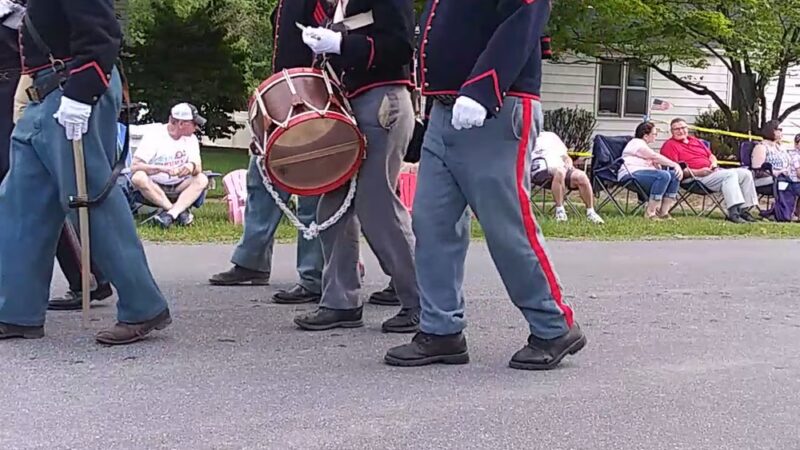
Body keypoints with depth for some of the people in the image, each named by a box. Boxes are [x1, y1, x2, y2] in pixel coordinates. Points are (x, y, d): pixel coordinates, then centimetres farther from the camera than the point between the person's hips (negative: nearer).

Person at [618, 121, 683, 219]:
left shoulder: (644, 145, 29)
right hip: (631, 174, -10)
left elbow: (655, 162, 17)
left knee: (675, 175, -7)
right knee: (664, 176, -32)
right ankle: (650, 213, -30)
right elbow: (655, 157, -14)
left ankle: (663, 212, -13)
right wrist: (675, 165, -13)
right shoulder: (636, 143, -4)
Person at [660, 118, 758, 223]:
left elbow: (711, 155, 30)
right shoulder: (669, 145, -3)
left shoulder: (695, 140, 24)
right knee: (730, 174, -29)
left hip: (712, 171, 9)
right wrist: (697, 172, -20)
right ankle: (733, 212, -37)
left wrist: (714, 163, 4)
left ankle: (743, 210, -3)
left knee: (745, 173, -1)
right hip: (695, 178, -9)